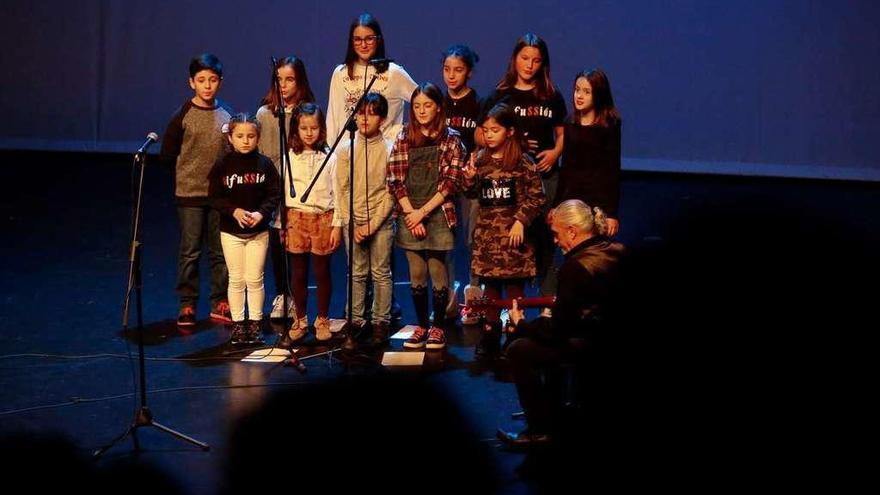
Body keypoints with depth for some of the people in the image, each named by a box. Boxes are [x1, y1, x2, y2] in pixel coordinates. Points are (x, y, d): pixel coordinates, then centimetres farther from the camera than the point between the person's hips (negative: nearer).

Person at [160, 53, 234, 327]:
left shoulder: (227, 115, 3)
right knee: (190, 251, 2)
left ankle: (220, 303, 18)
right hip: (190, 193, -3)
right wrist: (192, 171, 6)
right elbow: (168, 154, 0)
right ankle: (187, 305, 11)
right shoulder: (183, 115, -6)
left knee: (221, 251, 8)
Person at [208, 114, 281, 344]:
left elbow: (275, 194, -4)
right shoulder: (223, 165, -4)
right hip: (231, 230, 0)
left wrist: (261, 213, -20)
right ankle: (237, 324, 15)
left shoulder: (264, 164, -4)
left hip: (258, 230, 0)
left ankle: (255, 323, 16)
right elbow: (215, 197, -4)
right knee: (236, 279, 7)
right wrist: (234, 211, -19)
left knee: (255, 279, 5)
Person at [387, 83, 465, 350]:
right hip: (409, 215, 2)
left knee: (437, 271, 0)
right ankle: (421, 325, 16)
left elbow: (450, 183, -5)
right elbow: (395, 180, 2)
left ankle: (438, 327, 10)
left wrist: (422, 211, -10)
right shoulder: (404, 138, 6)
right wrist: (411, 213, -7)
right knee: (416, 274, 6)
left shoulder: (451, 140, 0)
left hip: (438, 215, -2)